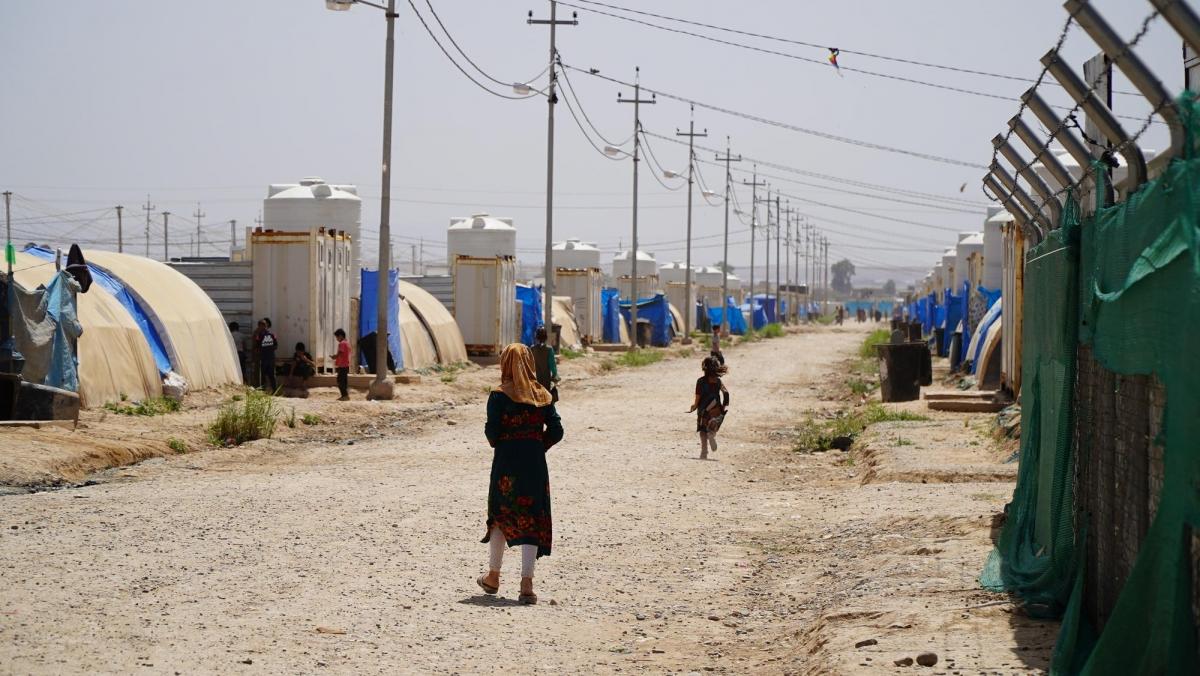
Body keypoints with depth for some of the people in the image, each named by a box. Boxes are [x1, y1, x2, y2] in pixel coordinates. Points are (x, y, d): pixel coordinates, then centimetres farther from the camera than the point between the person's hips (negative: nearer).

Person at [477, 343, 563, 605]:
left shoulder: (499, 396, -7)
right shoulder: (542, 395, 3)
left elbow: (492, 431, -11)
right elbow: (556, 431, 0)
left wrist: (499, 445, 9)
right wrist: (536, 448, 12)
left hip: (506, 463, -2)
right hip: (535, 465, 2)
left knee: (500, 517, 15)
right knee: (532, 521, 2)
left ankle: (493, 577, 27)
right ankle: (526, 583, -7)